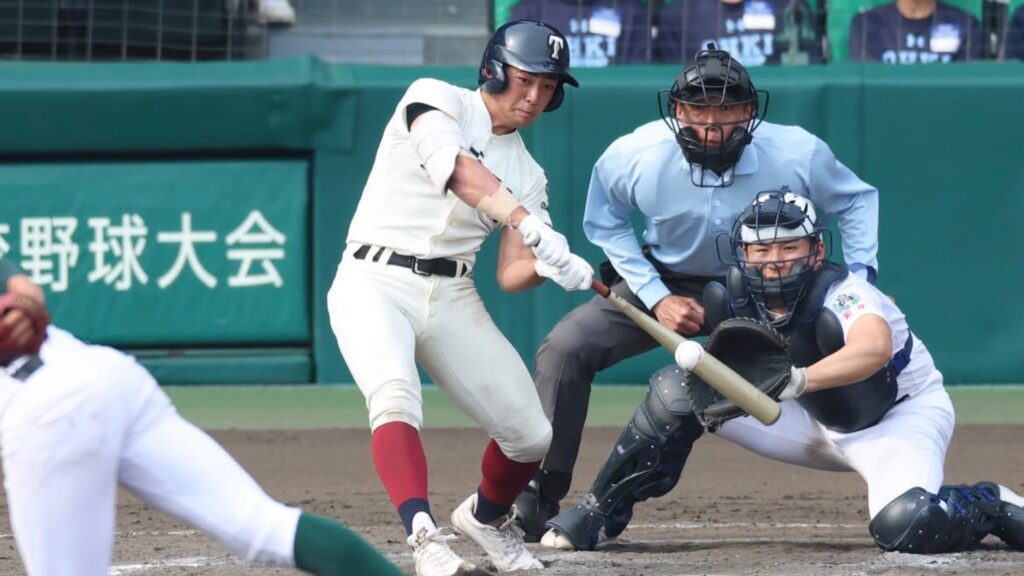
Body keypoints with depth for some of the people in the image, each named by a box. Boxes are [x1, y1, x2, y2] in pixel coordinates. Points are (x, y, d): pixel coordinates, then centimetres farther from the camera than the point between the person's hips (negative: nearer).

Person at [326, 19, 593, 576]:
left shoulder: (528, 175, 12)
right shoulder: (437, 99, -4)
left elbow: (510, 275, 6)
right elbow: (456, 169, -26)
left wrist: (548, 265, -18)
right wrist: (526, 220, -40)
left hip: (453, 299, 6)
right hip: (376, 282, -6)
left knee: (530, 433, 4)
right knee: (395, 400, -32)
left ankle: (487, 516, 34)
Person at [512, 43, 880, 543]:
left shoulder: (798, 155, -25)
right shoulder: (632, 157, -25)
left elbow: (856, 201, -4)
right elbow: (605, 224, -3)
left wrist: (860, 279, -16)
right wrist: (656, 298, -12)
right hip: (662, 281, 0)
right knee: (565, 348, -19)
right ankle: (540, 493, -10)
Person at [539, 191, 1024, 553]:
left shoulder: (844, 297, -34)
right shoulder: (738, 300, -14)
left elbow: (874, 348, -56)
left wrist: (799, 379, -71)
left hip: (905, 414, -6)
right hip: (818, 420, 6)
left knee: (904, 527, -37)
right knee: (676, 390, -9)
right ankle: (600, 514, 5)